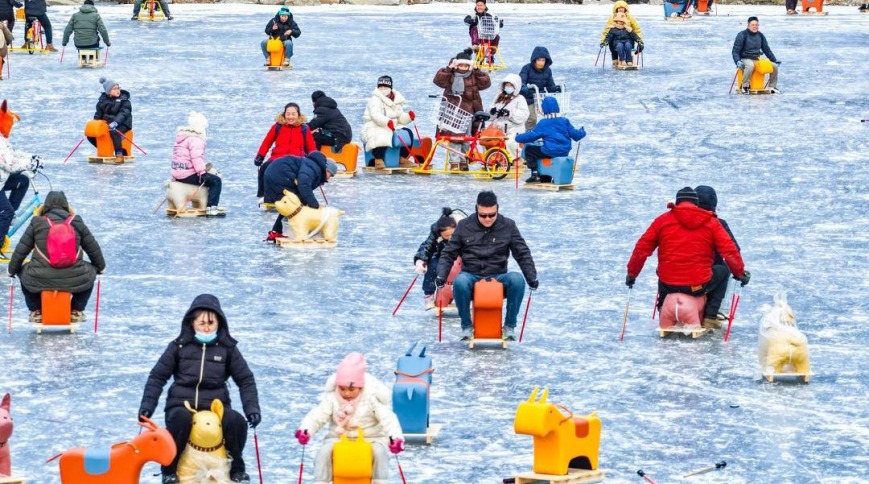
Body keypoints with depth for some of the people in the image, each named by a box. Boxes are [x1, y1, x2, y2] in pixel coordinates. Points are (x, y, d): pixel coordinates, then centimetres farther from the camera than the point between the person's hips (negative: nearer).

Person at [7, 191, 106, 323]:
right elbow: (94, 248, 15)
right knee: (90, 271, 33)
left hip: (40, 280, 0)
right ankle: (77, 311, 33)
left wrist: (12, 270, 24)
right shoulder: (77, 222, 5)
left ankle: (36, 312, 35)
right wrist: (100, 267, 34)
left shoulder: (37, 223, 2)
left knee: (24, 272, 33)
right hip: (74, 280, 0)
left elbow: (20, 250, 7)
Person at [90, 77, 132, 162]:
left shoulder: (124, 99, -9)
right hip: (106, 123, 6)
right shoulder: (103, 99, 5)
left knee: (114, 131, -39)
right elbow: (98, 113, 11)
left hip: (122, 123, -6)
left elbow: (124, 113, -22)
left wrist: (115, 122, -37)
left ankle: (119, 155, -32)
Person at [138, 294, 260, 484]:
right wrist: (147, 404, -5)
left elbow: (246, 380, 10)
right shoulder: (179, 346, 3)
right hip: (181, 405, -1)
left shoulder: (228, 348, 6)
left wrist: (252, 408, -3)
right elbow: (157, 376, 7)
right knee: (181, 419, -38)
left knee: (237, 421, -30)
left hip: (215, 406, 1)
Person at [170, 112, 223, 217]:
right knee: (216, 181, -9)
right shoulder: (195, 139, -13)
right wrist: (202, 172, -25)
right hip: (188, 175, -10)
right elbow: (196, 157, -24)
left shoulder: (181, 137, 19)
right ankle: (211, 208, -18)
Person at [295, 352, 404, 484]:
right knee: (323, 452, -29)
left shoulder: (372, 398, -9)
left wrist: (395, 436, -36)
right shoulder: (331, 397, -3)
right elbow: (318, 416, -10)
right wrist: (306, 430, -32)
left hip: (370, 438, -1)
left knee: (379, 452, -34)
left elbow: (387, 418, -16)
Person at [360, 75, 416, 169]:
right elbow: (376, 116, -24)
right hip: (374, 128, -7)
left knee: (408, 133, -11)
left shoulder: (397, 101, 15)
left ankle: (403, 159, -2)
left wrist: (408, 116, -8)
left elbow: (401, 118, 14)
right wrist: (388, 122, -40)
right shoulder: (375, 100, -8)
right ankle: (378, 161, -34)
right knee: (381, 138, -40)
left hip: (392, 128, 7)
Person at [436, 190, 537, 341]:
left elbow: (523, 254, 6)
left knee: (517, 280, -32)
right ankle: (466, 326, -15)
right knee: (460, 282, -37)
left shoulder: (508, 226, 3)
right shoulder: (464, 226, 2)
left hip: (498, 277, 1)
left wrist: (532, 278, -4)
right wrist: (441, 275, -11)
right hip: (471, 276, -1)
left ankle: (509, 326, -14)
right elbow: (448, 253, 4)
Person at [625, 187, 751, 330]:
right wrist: (740, 273, 14)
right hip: (700, 285, -2)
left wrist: (631, 273, 16)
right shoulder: (711, 222, 2)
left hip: (668, 284, 2)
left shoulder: (662, 220, 3)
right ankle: (710, 318, 20)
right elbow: (730, 251, -1)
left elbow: (641, 249, 5)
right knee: (722, 272, 29)